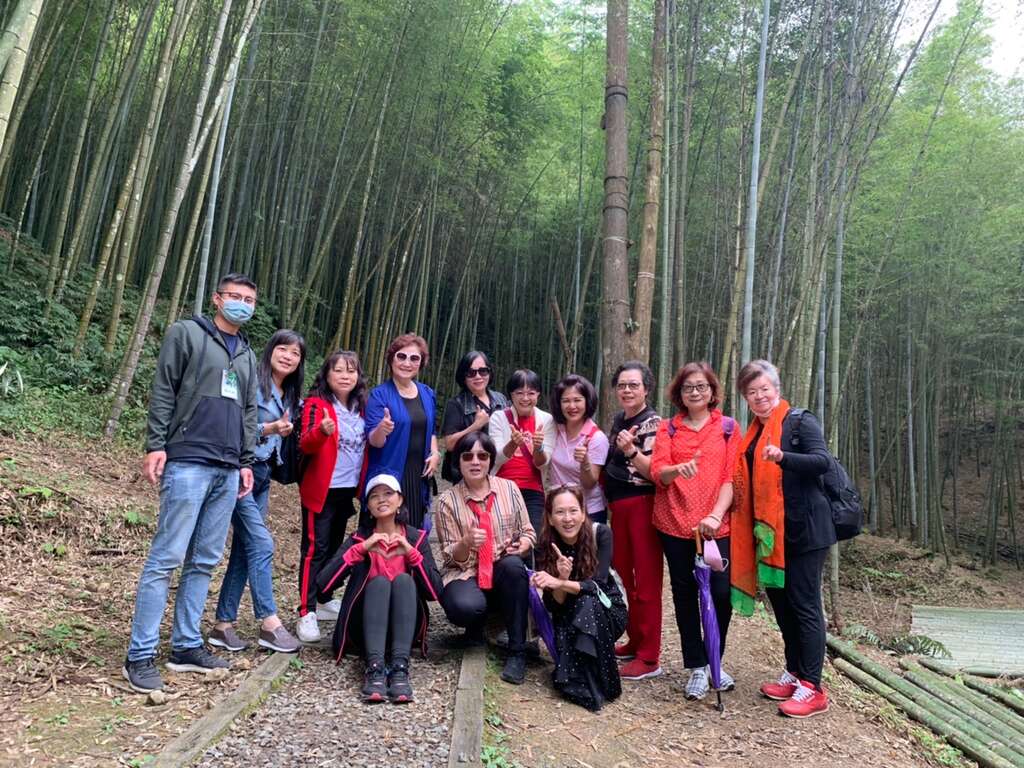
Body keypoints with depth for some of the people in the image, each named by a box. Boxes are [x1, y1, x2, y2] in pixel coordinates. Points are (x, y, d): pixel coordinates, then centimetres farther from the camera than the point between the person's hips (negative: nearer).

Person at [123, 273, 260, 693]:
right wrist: (155, 445, -11)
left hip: (227, 471, 6)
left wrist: (246, 462, 14)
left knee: (204, 561, 8)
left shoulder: (247, 354, 20)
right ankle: (140, 656, 1)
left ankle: (186, 646, 16)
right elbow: (162, 393, -4)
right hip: (189, 464, -6)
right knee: (166, 558, -6)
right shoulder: (186, 333, 3)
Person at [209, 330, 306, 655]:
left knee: (244, 550, 8)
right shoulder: (252, 383, -9)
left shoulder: (289, 396, 13)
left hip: (263, 475, 8)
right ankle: (269, 623, -5)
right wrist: (269, 429, -26)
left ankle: (223, 624, 16)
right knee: (262, 544, -11)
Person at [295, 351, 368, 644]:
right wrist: (322, 431, -40)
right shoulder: (316, 404, -9)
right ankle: (306, 613, -1)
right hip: (321, 490, -6)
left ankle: (324, 601, 28)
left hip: (348, 490, 6)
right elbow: (305, 446, -20)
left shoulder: (361, 408, 9)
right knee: (315, 549, -6)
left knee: (334, 548, 15)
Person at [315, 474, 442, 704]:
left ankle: (399, 668, -40)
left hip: (404, 629, 1)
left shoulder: (417, 538, 3)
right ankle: (374, 668, -42)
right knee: (379, 581, -27)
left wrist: (410, 552, -23)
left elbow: (436, 592, -11)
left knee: (404, 579, -26)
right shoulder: (358, 538, 3)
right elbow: (324, 584, -14)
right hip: (364, 629, 0)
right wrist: (361, 548, -24)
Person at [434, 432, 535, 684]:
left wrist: (521, 545, -17)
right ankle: (476, 626, 8)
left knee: (513, 565, -34)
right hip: (464, 573, -2)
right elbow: (451, 557, -5)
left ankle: (517, 651, -20)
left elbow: (528, 531, 6)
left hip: (502, 572, 2)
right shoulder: (447, 501, -5)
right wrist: (466, 543, -27)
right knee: (466, 606, -35)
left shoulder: (509, 488, 0)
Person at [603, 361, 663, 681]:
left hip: (643, 506, -8)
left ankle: (649, 658, 4)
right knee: (623, 575, 13)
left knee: (646, 582, -3)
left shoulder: (653, 423, -8)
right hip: (618, 506, 8)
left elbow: (653, 472, -15)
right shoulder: (616, 421, 13)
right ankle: (635, 641, 27)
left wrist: (631, 451, -30)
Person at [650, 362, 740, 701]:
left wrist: (716, 514, -14)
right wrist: (678, 469, -26)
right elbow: (658, 472, -4)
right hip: (676, 524, 1)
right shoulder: (668, 429, 9)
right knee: (685, 594, 6)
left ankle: (714, 661, 18)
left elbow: (731, 478, 1)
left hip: (715, 525, -1)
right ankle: (696, 668, 20)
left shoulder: (728, 427, 8)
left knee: (721, 593, -7)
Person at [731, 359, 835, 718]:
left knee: (804, 605, -2)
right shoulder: (752, 433, 13)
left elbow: (823, 461, -23)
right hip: (768, 531, 7)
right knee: (780, 602, 14)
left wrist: (782, 456, -39)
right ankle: (794, 673, 28)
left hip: (803, 529, -7)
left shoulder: (801, 421, -8)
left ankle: (813, 688, 7)